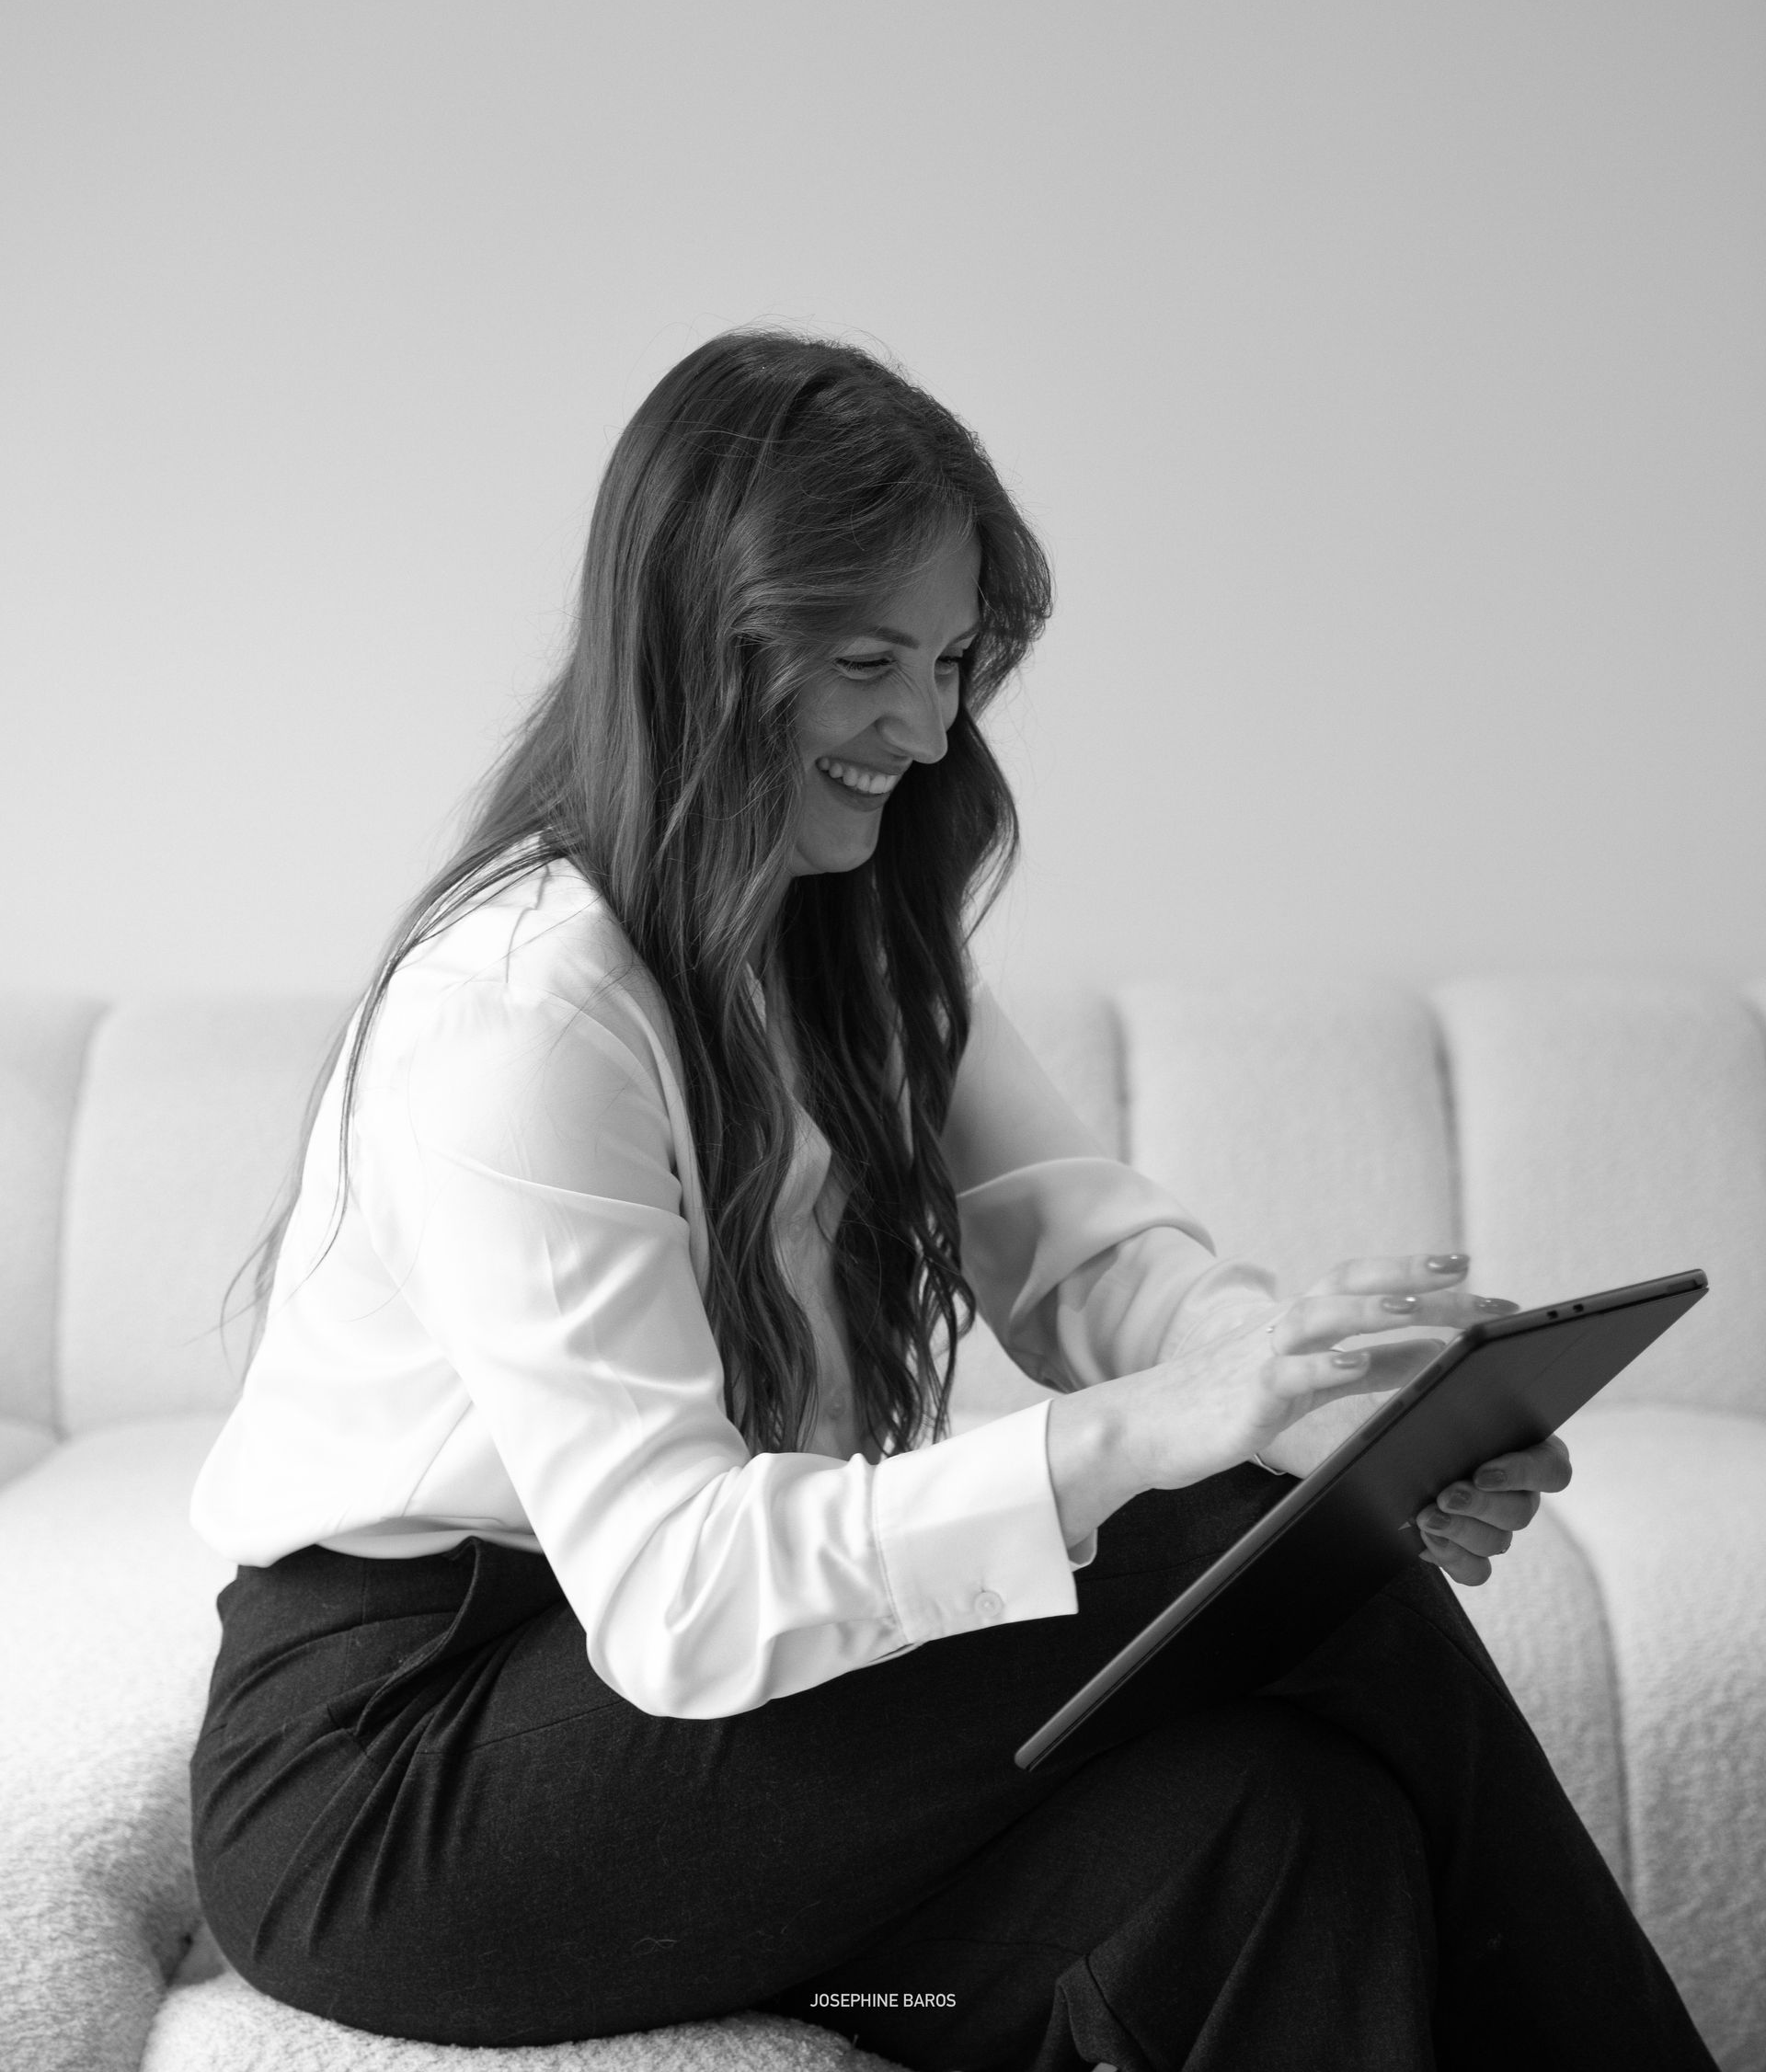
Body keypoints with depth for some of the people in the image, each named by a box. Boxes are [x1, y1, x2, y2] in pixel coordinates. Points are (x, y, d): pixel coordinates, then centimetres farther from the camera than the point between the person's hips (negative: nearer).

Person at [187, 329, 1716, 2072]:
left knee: (1289, 1827, -21)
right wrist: (1139, 1431, -37)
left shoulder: (861, 939, 6)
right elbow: (672, 1589, -27)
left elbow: (1077, 1238, -3)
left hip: (668, 1695, 7)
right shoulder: (516, 1005, -21)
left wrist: (1352, 1405, -24)